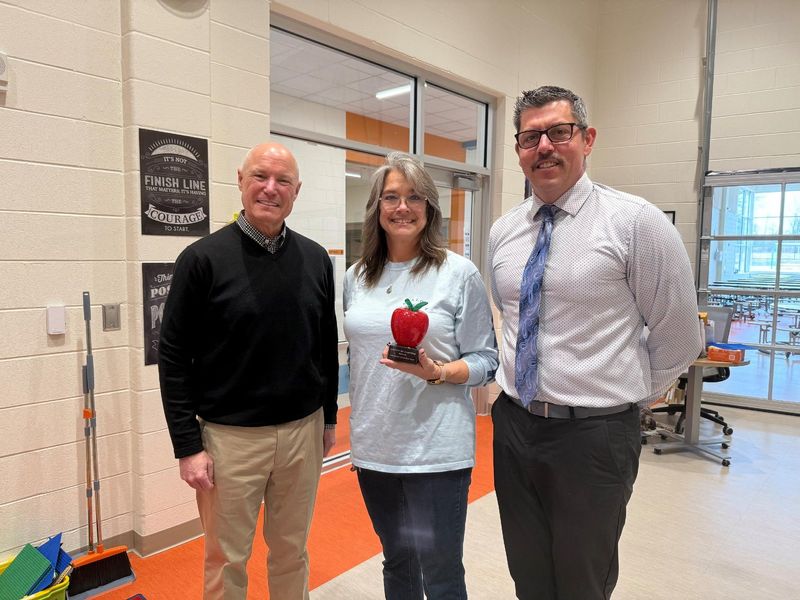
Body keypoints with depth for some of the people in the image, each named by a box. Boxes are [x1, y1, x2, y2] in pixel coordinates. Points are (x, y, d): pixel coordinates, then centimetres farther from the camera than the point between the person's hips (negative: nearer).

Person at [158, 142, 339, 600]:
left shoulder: (316, 259, 2)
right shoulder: (204, 258, -9)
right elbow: (174, 357, -7)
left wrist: (330, 417, 11)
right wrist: (188, 445, -9)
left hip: (303, 431, 3)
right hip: (230, 437, -3)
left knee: (292, 552, 19)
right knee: (227, 560, 13)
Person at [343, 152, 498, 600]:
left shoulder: (460, 273, -8)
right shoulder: (357, 277, 6)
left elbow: (485, 361, -5)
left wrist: (435, 372, -23)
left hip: (436, 449, -4)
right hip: (374, 446, 5)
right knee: (397, 562, 20)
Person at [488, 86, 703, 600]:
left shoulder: (636, 221, -12)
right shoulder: (503, 232, 4)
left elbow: (678, 339, -5)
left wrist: (629, 397, 4)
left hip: (594, 434, -4)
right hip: (513, 424, 5)